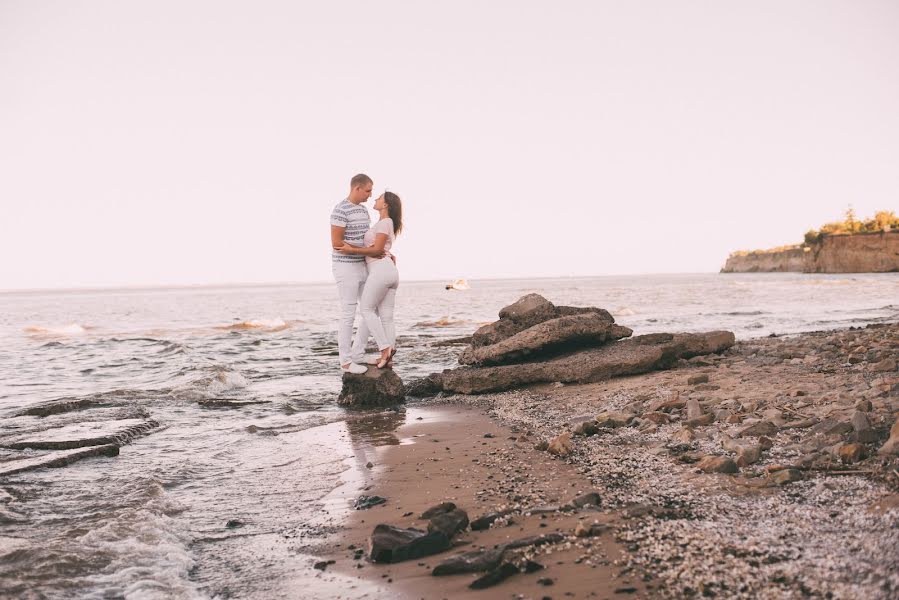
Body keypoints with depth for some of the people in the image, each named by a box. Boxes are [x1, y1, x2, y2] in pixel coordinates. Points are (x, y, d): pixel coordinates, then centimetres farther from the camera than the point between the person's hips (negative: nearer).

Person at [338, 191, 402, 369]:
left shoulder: (384, 222, -5)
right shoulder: (389, 224, 24)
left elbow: (377, 250, -12)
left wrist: (352, 250, -10)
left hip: (381, 271, -9)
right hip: (391, 272, 9)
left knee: (367, 309, -1)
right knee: (386, 317, 5)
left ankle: (385, 349, -9)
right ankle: (388, 353, 0)